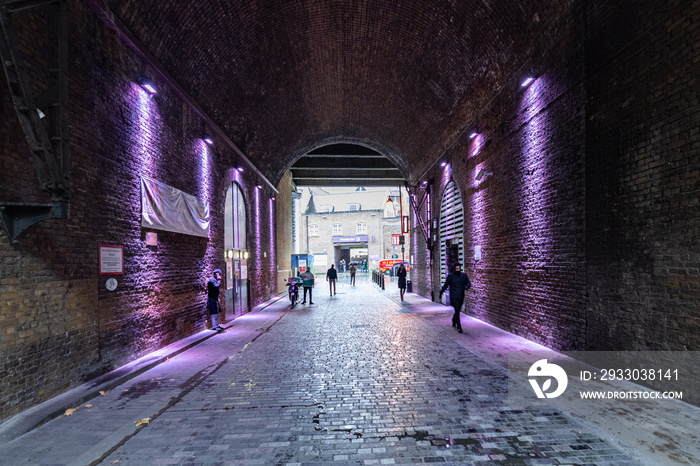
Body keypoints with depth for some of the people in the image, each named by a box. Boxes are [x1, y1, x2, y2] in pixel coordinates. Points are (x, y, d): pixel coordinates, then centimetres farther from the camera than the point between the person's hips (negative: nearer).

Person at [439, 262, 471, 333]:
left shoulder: (464, 275, 6)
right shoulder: (450, 276, -2)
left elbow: (468, 283, 5)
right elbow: (445, 285, 5)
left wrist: (467, 286, -18)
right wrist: (441, 293, 9)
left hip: (461, 297, 4)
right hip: (453, 297, -4)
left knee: (458, 310, 14)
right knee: (457, 311, -11)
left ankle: (454, 322, 41)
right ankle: (459, 327, -6)